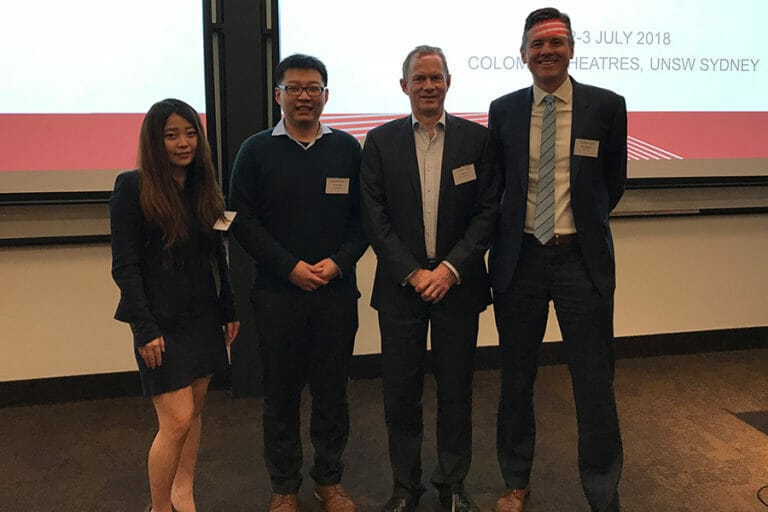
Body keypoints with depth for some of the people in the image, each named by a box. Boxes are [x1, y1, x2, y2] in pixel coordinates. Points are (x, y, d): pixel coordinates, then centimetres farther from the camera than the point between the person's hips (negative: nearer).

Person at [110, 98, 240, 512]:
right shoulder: (132, 187, -10)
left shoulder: (203, 186, 7)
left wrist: (229, 310, 10)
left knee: (193, 409, 13)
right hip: (162, 322, -6)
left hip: (203, 316, 6)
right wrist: (145, 329, -17)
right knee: (178, 419, -5)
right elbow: (124, 266, -13)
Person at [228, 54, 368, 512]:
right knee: (281, 392, 8)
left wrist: (338, 262, -10)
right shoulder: (256, 151, 3)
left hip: (337, 290, 1)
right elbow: (244, 220, -2)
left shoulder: (347, 148, 7)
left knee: (332, 389, 9)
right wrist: (291, 266, -11)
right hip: (278, 291, -1)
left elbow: (364, 216, 6)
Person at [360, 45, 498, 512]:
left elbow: (488, 211, -2)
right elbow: (375, 217, -2)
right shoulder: (381, 141, 3)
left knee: (457, 387, 9)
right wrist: (412, 273, -10)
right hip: (400, 285, 0)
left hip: (457, 282, 0)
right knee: (401, 390, 8)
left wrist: (450, 268, -12)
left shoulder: (476, 138, 2)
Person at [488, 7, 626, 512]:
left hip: (582, 260, -2)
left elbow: (614, 181, 10)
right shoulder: (503, 110, 3)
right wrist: (509, 231, 10)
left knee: (595, 384, 2)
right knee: (516, 379, 13)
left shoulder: (607, 105, -2)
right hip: (519, 258, 2)